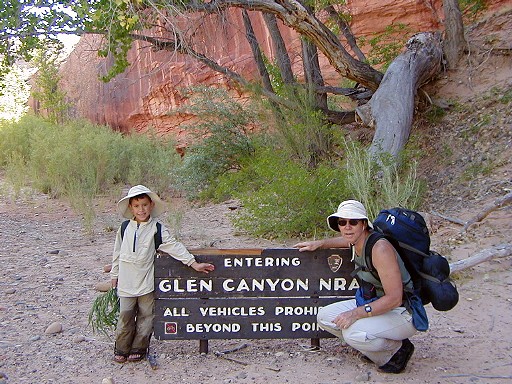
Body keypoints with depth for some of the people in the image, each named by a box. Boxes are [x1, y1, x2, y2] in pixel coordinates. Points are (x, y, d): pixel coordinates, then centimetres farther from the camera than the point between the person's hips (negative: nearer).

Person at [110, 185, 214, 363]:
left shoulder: (157, 229, -5)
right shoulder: (125, 228, 3)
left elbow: (174, 246, -8)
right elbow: (117, 253, 13)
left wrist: (193, 263, -14)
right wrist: (115, 274, 16)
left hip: (147, 281, -1)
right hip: (126, 281, 2)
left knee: (145, 315, 7)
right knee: (125, 314, 5)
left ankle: (138, 349, 21)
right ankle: (121, 349, 21)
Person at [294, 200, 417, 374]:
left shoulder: (380, 248, -27)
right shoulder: (358, 241, -1)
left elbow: (394, 298, -28)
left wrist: (356, 314, -30)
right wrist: (319, 244, 18)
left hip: (402, 313, -9)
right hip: (372, 304, 9)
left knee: (354, 333, -33)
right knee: (324, 317, 3)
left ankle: (398, 348, -1)